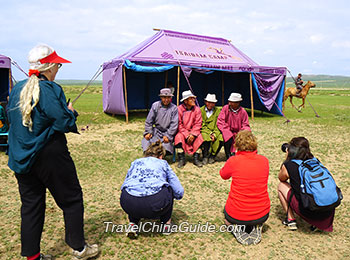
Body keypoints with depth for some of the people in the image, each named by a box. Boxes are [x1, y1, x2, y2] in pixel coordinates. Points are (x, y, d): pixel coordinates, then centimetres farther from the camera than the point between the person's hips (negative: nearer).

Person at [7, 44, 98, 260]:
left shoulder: (17, 89, 8)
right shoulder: (49, 89, -16)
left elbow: (13, 120, 17)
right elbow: (63, 123, -22)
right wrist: (71, 112, -2)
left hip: (21, 158, 7)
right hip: (49, 156, -7)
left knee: (31, 204, 15)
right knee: (71, 199, 8)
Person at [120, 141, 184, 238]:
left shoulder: (135, 162, 29)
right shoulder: (163, 163, 25)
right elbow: (179, 192, 21)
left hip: (129, 203, 2)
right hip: (155, 202, -2)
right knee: (169, 189, 29)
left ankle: (133, 224, 22)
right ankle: (166, 224, 30)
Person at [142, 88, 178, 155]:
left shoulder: (174, 108, -3)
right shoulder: (155, 105, 2)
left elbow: (174, 124, -6)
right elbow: (149, 121, 5)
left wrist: (168, 136, -13)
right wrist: (148, 132, -4)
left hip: (167, 132, -2)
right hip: (156, 130, 2)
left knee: (166, 145, -26)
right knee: (146, 141, -21)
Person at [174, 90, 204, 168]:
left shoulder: (197, 109, -1)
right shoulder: (179, 109, -9)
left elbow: (198, 124, -4)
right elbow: (179, 125, -10)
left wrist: (193, 134, -19)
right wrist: (186, 135, -18)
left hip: (193, 131, 2)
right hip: (182, 131, -2)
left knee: (199, 137, -25)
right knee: (179, 137, -31)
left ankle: (196, 158, -12)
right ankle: (181, 159, -17)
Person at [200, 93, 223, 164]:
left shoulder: (218, 111, 11)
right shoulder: (201, 110, 4)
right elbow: (202, 125, -2)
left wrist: (214, 134, -15)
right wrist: (210, 134, -15)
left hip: (215, 132, 2)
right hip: (204, 131, -2)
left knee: (221, 138, -28)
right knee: (205, 137, -35)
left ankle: (212, 156, -8)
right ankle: (205, 157, -13)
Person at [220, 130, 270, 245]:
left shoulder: (233, 161, -15)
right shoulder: (264, 160, -5)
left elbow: (223, 175, 7)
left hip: (236, 215, -2)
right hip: (262, 216, 2)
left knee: (227, 210, 32)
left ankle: (237, 228, 4)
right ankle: (256, 228, 11)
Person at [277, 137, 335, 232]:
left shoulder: (288, 165, -5)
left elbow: (281, 178, 18)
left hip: (310, 212, -5)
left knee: (281, 185, 15)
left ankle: (291, 220, 14)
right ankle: (318, 222, 21)